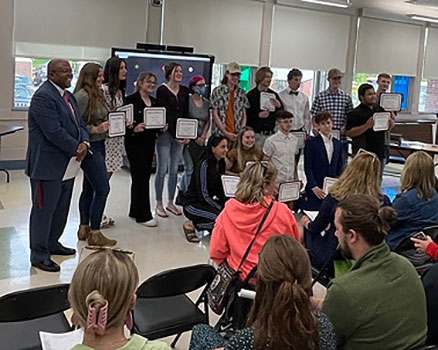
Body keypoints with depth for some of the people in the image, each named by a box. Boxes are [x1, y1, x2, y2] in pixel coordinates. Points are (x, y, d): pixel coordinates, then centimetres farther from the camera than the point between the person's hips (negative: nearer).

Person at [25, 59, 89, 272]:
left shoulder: (68, 96, 14)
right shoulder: (43, 97, -16)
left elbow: (79, 124, 13)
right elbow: (54, 132, -23)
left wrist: (84, 142, -7)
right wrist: (76, 149, -14)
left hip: (67, 163, 9)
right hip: (48, 164, -9)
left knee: (61, 208, 18)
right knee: (44, 209, 0)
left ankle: (52, 243, 33)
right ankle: (39, 254, 11)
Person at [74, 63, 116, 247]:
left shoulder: (97, 94, 12)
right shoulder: (82, 95, -15)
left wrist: (109, 125, 0)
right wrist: (95, 129, -21)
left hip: (98, 145, 9)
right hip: (89, 147, -9)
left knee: (89, 188, 15)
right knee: (102, 189, -8)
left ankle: (84, 228, 26)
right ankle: (95, 234, 1)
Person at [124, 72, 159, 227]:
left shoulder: (154, 101, 14)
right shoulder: (131, 100, -8)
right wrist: (134, 129, -28)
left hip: (149, 142, 8)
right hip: (135, 143, -8)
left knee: (143, 176, 12)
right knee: (141, 177, -7)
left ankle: (135, 211, 23)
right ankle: (143, 215, -2)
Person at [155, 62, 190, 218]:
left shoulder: (184, 90, 11)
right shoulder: (162, 90, -6)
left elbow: (186, 113, 9)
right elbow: (164, 114, -11)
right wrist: (173, 134, -16)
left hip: (179, 134, 5)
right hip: (165, 133, -5)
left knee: (174, 170, 9)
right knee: (162, 169, -2)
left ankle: (170, 202, 18)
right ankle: (159, 204, 7)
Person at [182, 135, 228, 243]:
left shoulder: (221, 163, 4)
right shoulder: (204, 165, -20)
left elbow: (220, 190, 11)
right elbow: (203, 195, -22)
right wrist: (220, 208, -22)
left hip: (206, 202, 8)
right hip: (192, 204, -8)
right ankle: (191, 225, -6)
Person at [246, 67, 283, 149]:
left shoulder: (274, 95, 13)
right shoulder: (250, 95, 1)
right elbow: (245, 116, -2)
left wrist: (279, 106, -5)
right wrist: (258, 115, -14)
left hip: (271, 134, 3)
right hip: (256, 135, -3)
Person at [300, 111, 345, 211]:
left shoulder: (338, 144, 13)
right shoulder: (311, 143, -2)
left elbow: (340, 168, 14)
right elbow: (308, 168, -7)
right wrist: (314, 187, -14)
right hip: (315, 189, -4)